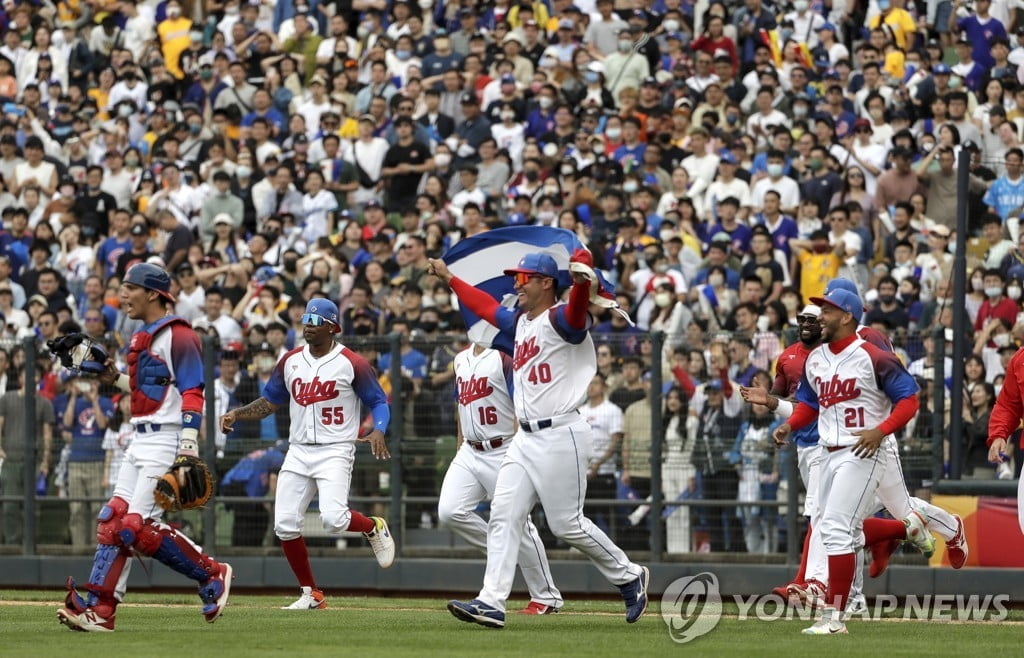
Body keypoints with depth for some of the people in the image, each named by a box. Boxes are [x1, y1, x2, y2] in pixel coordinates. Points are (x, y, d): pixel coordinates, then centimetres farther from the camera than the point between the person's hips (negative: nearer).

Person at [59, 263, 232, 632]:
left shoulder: (177, 337, -11)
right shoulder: (142, 337, 17)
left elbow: (192, 393, -18)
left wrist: (189, 447, -26)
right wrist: (115, 379, 13)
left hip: (167, 442, -10)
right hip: (140, 442, 10)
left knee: (139, 527, -14)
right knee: (113, 521, 3)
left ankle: (212, 575, 1)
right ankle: (99, 609, 2)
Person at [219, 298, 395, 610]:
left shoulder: (352, 364, -6)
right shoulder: (291, 361, 9)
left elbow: (378, 402, -1)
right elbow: (270, 401, 17)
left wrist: (378, 431, -21)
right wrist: (237, 414, 1)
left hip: (335, 452, -5)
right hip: (299, 452, 5)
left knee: (334, 519, -23)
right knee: (285, 525, -2)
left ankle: (374, 527, 12)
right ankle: (311, 594, 12)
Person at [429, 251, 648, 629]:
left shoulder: (560, 320, -11)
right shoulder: (519, 322, 16)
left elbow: (577, 313, -35)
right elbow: (484, 305, 34)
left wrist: (581, 284, -56)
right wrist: (448, 278, 39)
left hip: (561, 435, -9)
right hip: (526, 438, 9)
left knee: (567, 524, -4)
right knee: (503, 516, 0)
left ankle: (629, 577, 14)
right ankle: (491, 603, -4)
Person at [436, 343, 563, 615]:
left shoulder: (506, 358, -11)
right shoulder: (462, 359, 14)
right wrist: (460, 449, 18)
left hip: (502, 452, -7)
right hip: (469, 452, 7)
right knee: (450, 511, -9)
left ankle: (546, 597, 5)